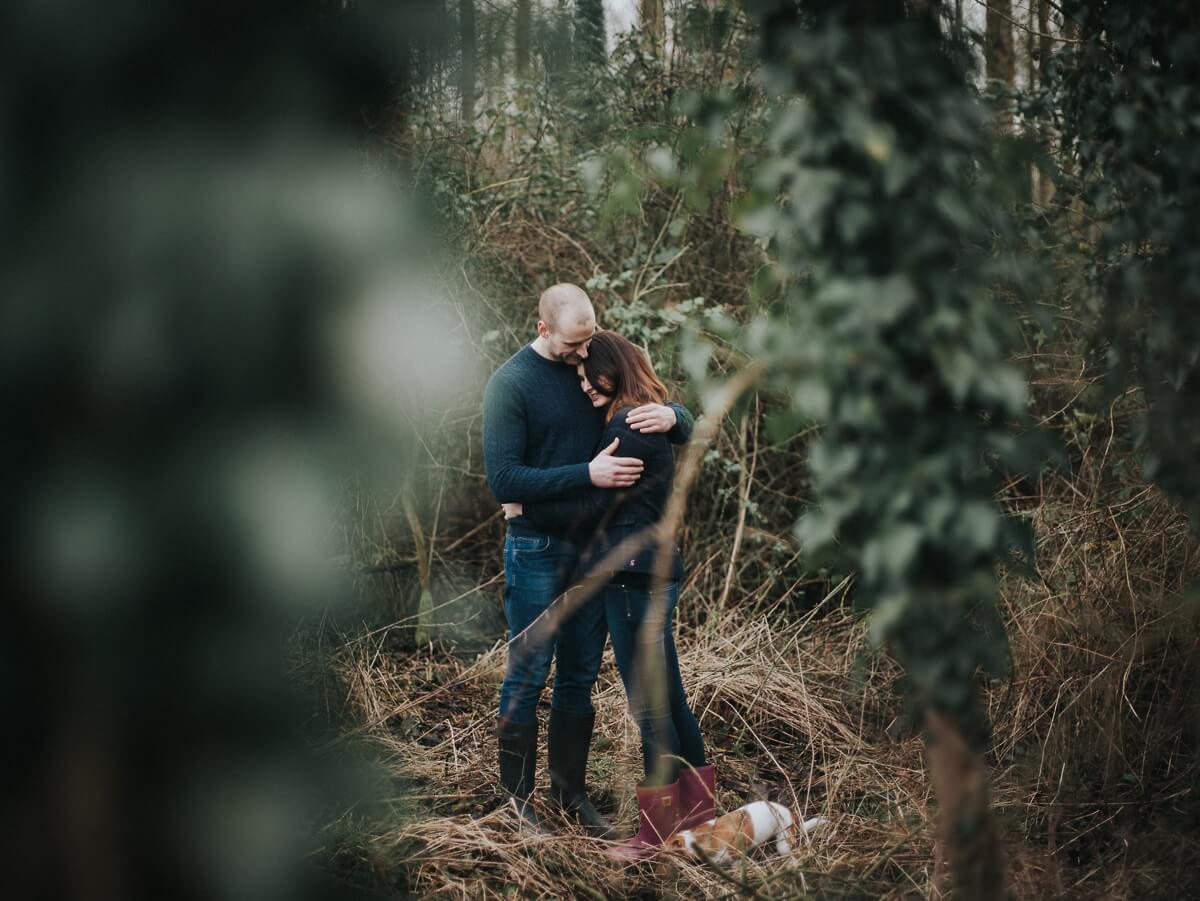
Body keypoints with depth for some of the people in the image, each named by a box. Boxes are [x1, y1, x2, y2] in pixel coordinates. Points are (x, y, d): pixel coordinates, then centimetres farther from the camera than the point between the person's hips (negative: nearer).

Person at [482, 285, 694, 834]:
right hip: (538, 551, -5)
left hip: (595, 547, 5)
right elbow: (504, 480, -18)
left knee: (580, 677, 12)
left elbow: (686, 427, 8)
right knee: (528, 677, 0)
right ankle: (517, 797, 10)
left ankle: (570, 791, 21)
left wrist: (670, 416, -17)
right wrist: (587, 474, -26)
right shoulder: (510, 384, -11)